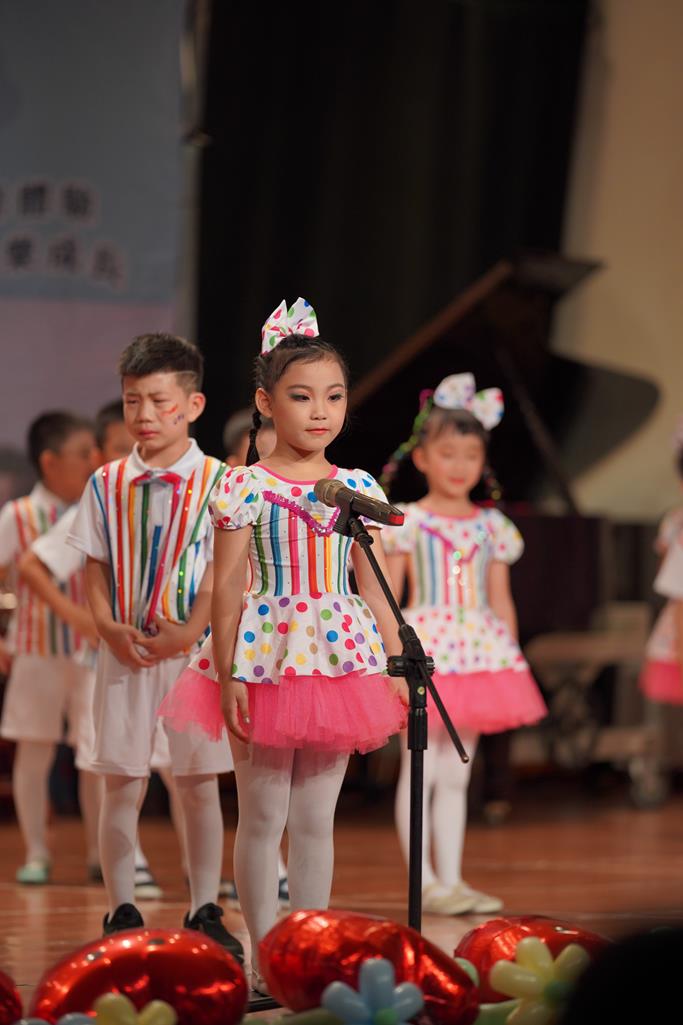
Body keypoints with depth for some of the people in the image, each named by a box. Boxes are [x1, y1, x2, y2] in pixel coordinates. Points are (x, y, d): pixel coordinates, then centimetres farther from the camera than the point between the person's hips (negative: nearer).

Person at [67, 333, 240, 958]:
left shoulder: (216, 483, -2)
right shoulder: (107, 485, 6)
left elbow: (222, 573, -5)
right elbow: (94, 571, 7)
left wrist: (188, 631, -16)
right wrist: (110, 629, -9)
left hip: (193, 651, -2)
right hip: (124, 653, 2)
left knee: (199, 783, 4)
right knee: (122, 784, 2)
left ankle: (205, 913, 12)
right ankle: (122, 914, 10)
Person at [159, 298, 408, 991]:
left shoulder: (358, 490, 6)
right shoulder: (244, 488, -6)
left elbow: (373, 588, 10)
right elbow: (228, 588, -6)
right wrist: (228, 676, -10)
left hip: (340, 659, 3)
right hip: (265, 660, -3)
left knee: (315, 817, 9)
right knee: (262, 817, 3)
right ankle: (263, 954, 12)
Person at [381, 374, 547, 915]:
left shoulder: (492, 526, 10)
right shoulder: (407, 523, -1)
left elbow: (501, 602, 13)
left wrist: (511, 662, 9)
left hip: (481, 655, 4)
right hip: (425, 651, -4)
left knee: (456, 773, 8)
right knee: (421, 767, -4)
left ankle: (453, 880, 11)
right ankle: (424, 883, -1)